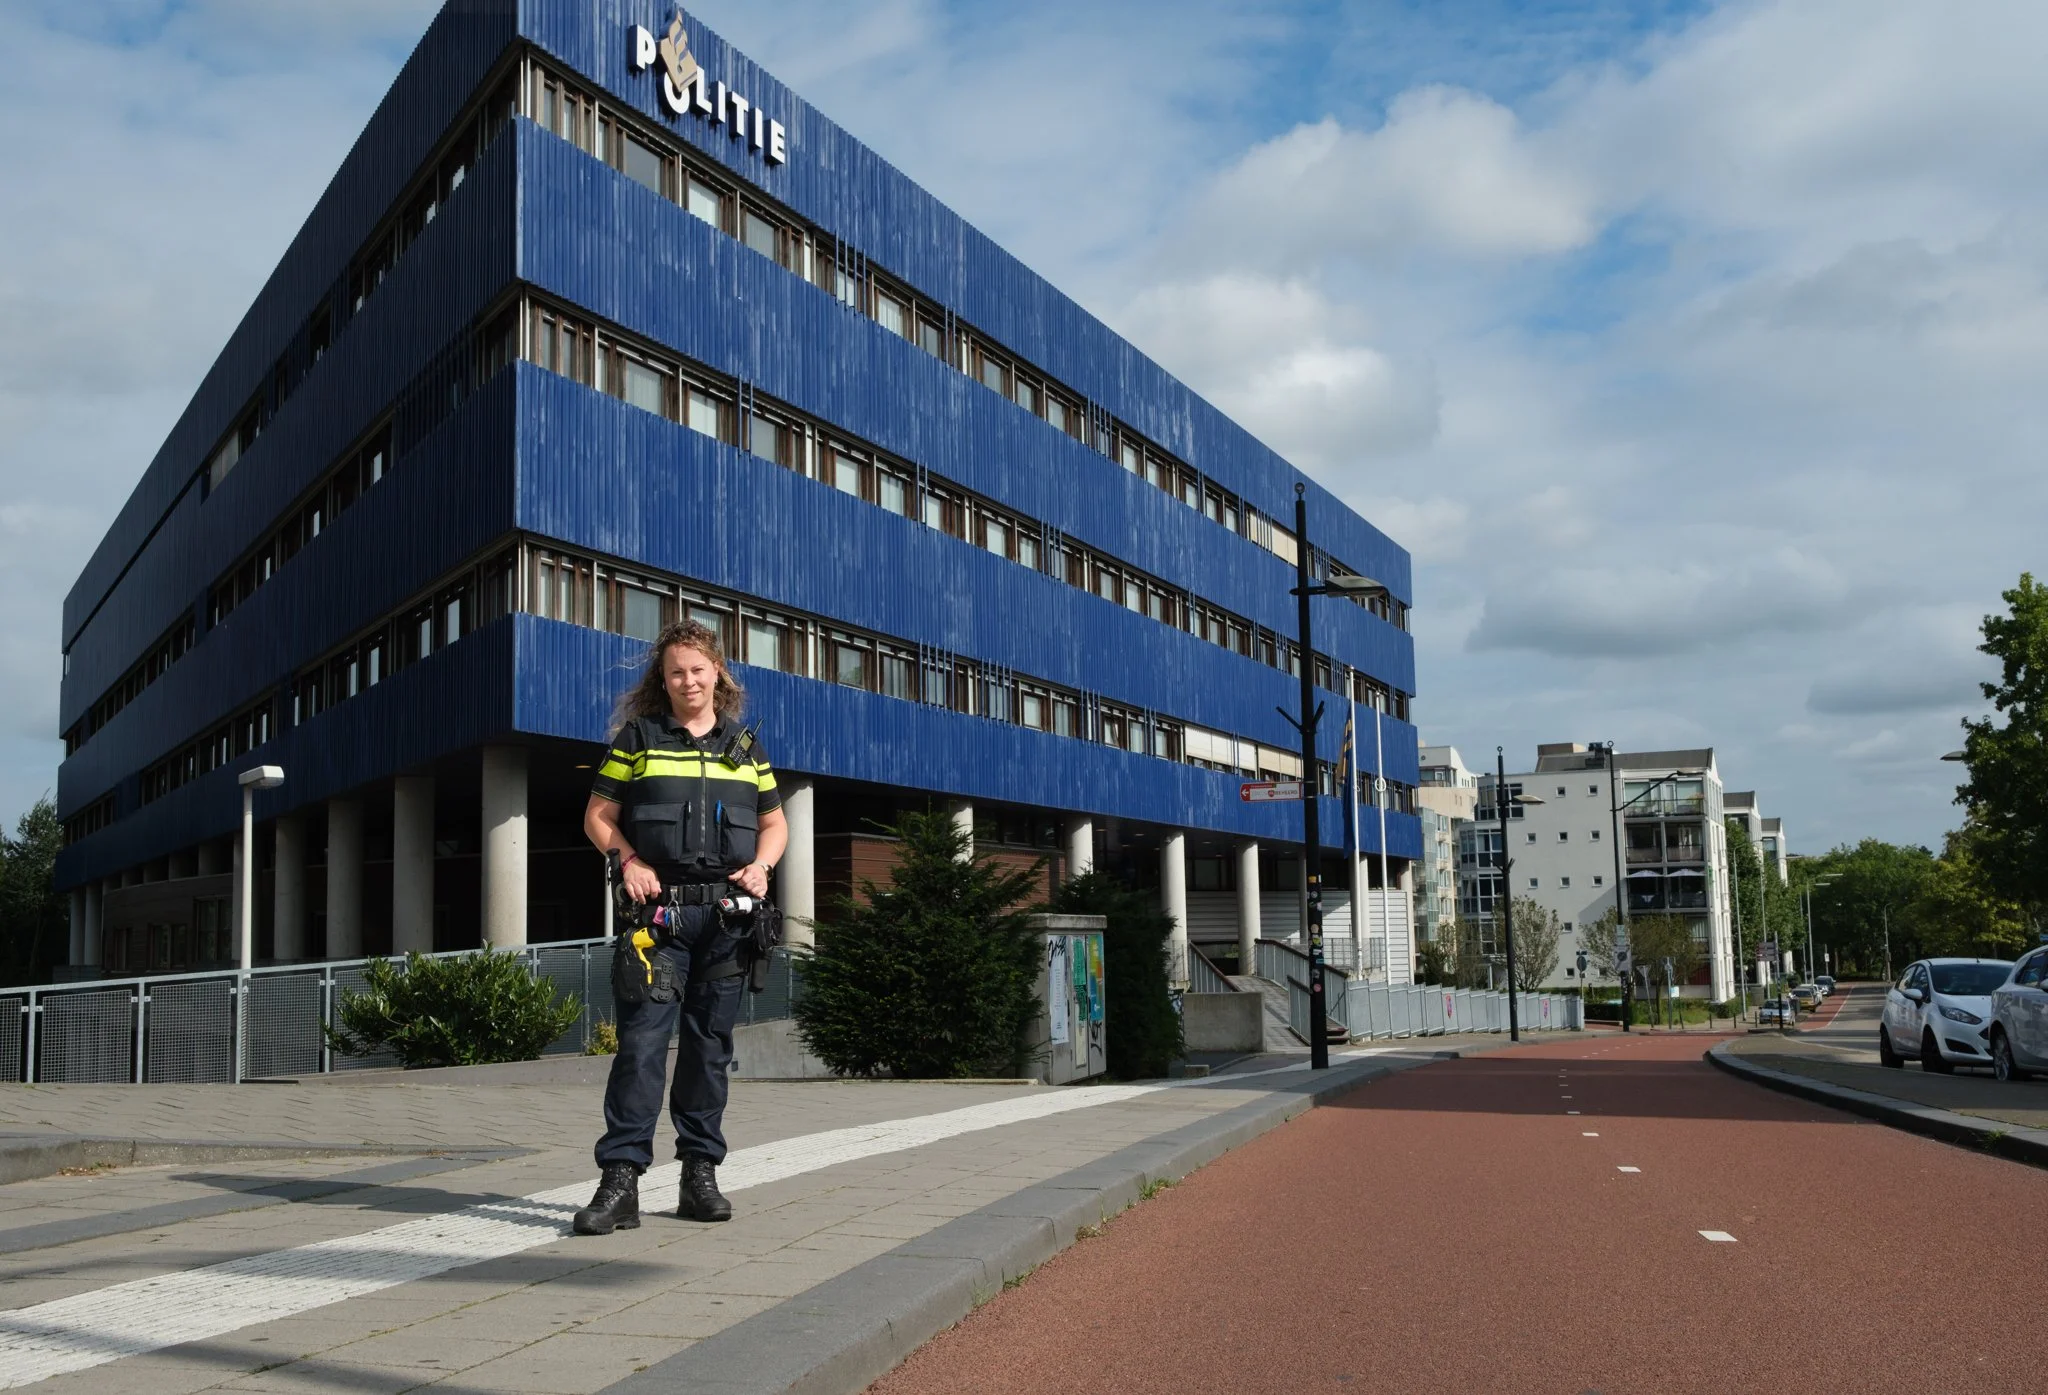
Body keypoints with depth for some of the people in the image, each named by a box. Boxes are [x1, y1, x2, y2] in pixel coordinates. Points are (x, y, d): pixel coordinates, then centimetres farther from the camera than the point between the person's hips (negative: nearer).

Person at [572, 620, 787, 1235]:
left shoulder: (744, 746, 14)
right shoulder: (637, 738, 7)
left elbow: (774, 822, 20)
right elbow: (598, 815, 8)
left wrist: (760, 866, 0)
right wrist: (628, 861, -9)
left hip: (727, 914, 3)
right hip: (658, 910, -3)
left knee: (711, 1043, 7)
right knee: (642, 1038, -10)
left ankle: (700, 1174, 15)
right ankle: (621, 1179, -10)